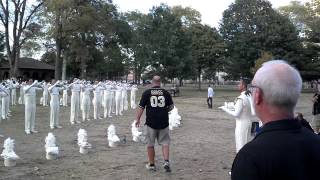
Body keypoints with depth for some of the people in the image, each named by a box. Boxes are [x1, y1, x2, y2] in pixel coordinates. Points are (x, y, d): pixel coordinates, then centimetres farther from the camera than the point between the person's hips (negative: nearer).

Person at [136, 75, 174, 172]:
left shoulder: (146, 93, -3)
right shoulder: (166, 93, 1)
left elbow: (141, 107, -3)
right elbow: (171, 107, 8)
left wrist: (138, 119, 7)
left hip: (151, 122, -1)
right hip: (164, 122, 1)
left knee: (150, 144, 11)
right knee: (165, 143, 9)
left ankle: (151, 164, 20)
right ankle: (166, 162, -7)